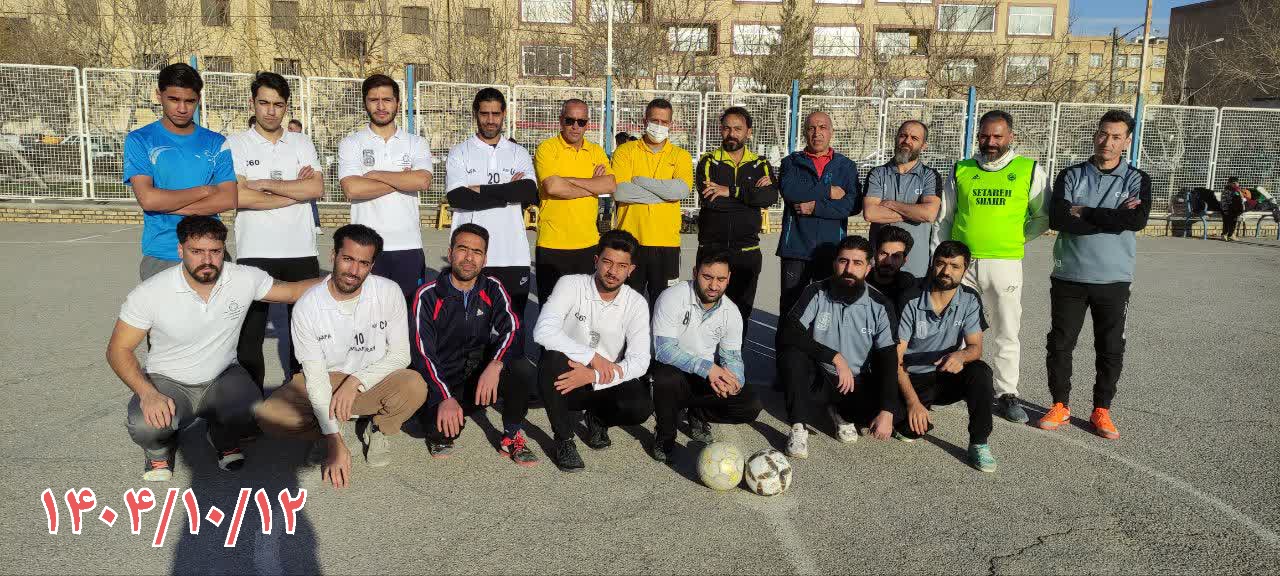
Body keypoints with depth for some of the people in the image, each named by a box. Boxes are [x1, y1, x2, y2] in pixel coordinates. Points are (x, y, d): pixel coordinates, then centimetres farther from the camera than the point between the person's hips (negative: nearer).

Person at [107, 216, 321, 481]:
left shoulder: (245, 279, -12)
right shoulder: (149, 293, -18)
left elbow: (292, 291, 2)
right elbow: (118, 349, -12)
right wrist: (147, 393, -28)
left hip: (222, 377, 2)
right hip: (167, 381, -1)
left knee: (252, 415, -30)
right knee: (145, 426, -33)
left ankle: (223, 440, 11)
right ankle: (159, 449, 9)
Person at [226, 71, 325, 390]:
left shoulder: (301, 143, 9)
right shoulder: (235, 145, 1)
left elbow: (316, 188, -7)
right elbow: (238, 197, -13)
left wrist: (265, 184, -11)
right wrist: (295, 191, -8)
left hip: (301, 251, 3)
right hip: (255, 252, -2)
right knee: (250, 333, 4)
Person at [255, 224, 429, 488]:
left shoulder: (389, 292, -15)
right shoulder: (307, 305, -17)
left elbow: (400, 354, -10)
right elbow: (315, 375, -17)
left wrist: (355, 382, -25)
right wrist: (334, 440, -23)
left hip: (374, 379, 0)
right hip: (326, 380, 0)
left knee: (415, 386, -32)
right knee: (268, 416, -25)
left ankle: (376, 428, 1)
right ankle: (327, 431, 7)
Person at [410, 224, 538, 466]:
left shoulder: (492, 289, 2)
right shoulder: (428, 296, -7)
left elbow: (511, 328, -13)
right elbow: (423, 354, -14)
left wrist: (495, 365, -34)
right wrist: (446, 398, -29)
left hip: (481, 379, 2)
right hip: (442, 384, -2)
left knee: (523, 370, -27)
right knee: (440, 428, -33)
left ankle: (512, 437, -4)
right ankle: (440, 435, 7)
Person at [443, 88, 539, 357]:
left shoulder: (519, 154, 11)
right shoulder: (459, 153, 6)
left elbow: (531, 193, -7)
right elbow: (456, 197, -11)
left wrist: (481, 191, -10)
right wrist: (509, 192, -8)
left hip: (513, 255, 2)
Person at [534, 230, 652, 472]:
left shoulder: (636, 304, -7)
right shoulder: (571, 285, -12)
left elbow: (640, 361, -15)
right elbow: (543, 332, -26)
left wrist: (592, 376, -28)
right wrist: (593, 357, -28)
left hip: (605, 385, 1)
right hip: (565, 380, -1)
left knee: (641, 407, -28)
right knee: (552, 357, -35)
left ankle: (598, 418, 9)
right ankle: (564, 439, -14)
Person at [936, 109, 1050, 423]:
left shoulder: (1030, 170, 5)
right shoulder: (960, 171, 8)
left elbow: (1043, 217, 11)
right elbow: (944, 219, 12)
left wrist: (1017, 238, -1)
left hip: (1004, 264, -1)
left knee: (1006, 332, 4)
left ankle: (1007, 394, 15)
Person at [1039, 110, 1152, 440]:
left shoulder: (1137, 180, 2)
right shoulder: (1071, 176, 3)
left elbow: (1137, 220, -17)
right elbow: (1056, 218, -14)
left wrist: (1084, 212, -14)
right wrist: (1112, 218, -14)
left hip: (1114, 280, 0)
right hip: (1069, 277, 0)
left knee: (1111, 350, 7)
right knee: (1060, 344, 6)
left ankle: (1101, 410, 22)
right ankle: (1060, 405, 21)